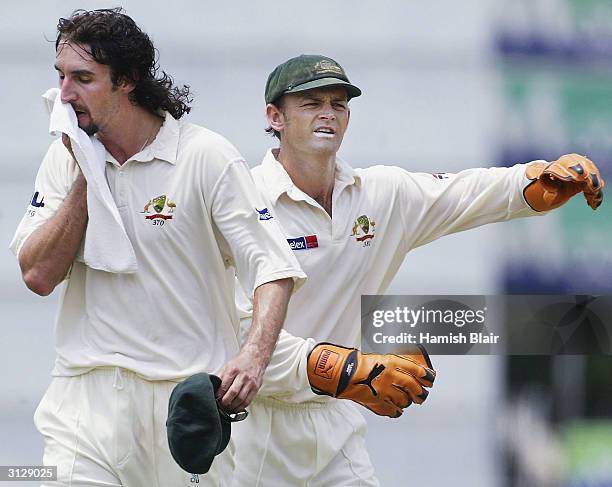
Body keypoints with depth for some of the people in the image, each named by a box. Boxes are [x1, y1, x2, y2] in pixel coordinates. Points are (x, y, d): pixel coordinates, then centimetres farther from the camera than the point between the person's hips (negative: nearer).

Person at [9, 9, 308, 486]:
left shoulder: (207, 156, -6)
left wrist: (254, 354, -28)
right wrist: (86, 176, -6)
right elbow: (38, 275, -1)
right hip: (89, 391, 3)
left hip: (191, 389, -3)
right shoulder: (66, 158, 8)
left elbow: (272, 267, -10)